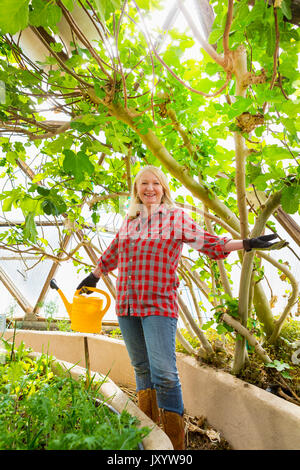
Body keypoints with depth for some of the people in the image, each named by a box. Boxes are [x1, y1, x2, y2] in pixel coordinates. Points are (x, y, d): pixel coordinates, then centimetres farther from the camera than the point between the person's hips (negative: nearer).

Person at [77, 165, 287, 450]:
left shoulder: (176, 217, 2)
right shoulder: (129, 221, 13)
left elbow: (207, 242, 1)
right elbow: (112, 253, 27)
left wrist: (246, 243, -7)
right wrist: (94, 276, 36)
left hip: (159, 305, -4)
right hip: (127, 304, 5)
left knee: (164, 374, -10)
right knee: (142, 369, 15)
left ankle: (174, 444, 7)